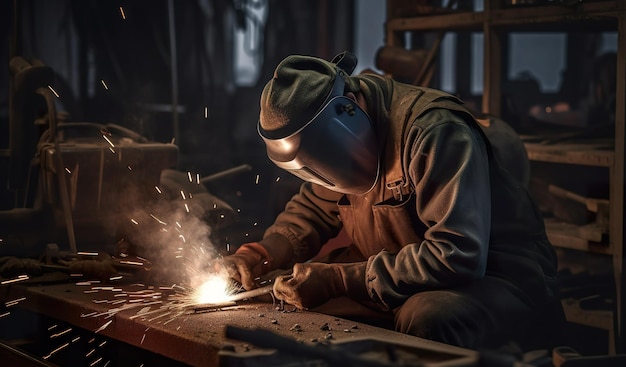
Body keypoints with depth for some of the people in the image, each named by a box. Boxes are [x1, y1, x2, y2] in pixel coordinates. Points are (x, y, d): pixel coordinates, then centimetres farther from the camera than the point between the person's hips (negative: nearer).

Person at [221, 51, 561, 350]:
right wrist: (257, 255, -5)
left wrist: (338, 280, -31)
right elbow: (312, 209, 15)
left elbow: (456, 255, -33)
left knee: (424, 320, -38)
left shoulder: (435, 131, -28)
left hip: (499, 274, -7)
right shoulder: (338, 134, -1)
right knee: (300, 292, -6)